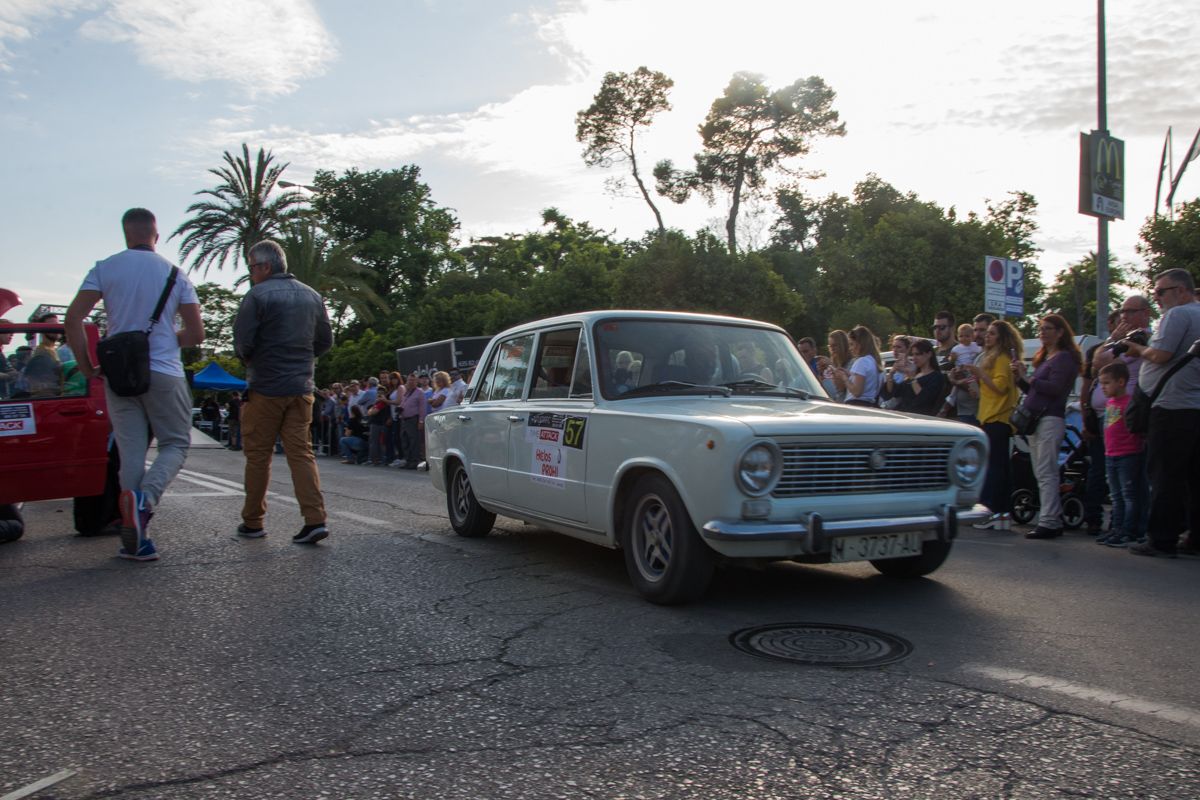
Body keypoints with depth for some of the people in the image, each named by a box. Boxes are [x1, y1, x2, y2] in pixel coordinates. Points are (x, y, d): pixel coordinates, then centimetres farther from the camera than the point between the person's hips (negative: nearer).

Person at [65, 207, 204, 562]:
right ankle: (145, 497, -20)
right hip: (164, 373, -2)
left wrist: (86, 366, 3)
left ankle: (134, 539, 6)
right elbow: (196, 334, 1)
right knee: (175, 443, 10)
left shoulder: (105, 269, 4)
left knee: (131, 452, 7)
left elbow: (73, 318, -5)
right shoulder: (176, 275, 3)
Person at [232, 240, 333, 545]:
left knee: (258, 455, 6)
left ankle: (253, 522, 15)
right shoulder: (312, 296, 10)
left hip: (265, 388, -5)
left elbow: (242, 343, -13)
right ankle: (315, 519, -7)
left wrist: (249, 358, 8)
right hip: (302, 388, 5)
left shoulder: (258, 296, -9)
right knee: (301, 453, 4)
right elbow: (325, 342, 14)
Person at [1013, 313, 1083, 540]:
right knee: (1042, 474, 10)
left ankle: (1048, 522, -12)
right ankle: (1054, 520, 14)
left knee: (1046, 473, -12)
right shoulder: (1044, 357, 22)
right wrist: (1020, 378, 7)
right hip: (1035, 419, 10)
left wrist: (1028, 378, -14)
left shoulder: (1064, 357, -6)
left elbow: (1055, 388, -18)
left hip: (1050, 419, -10)